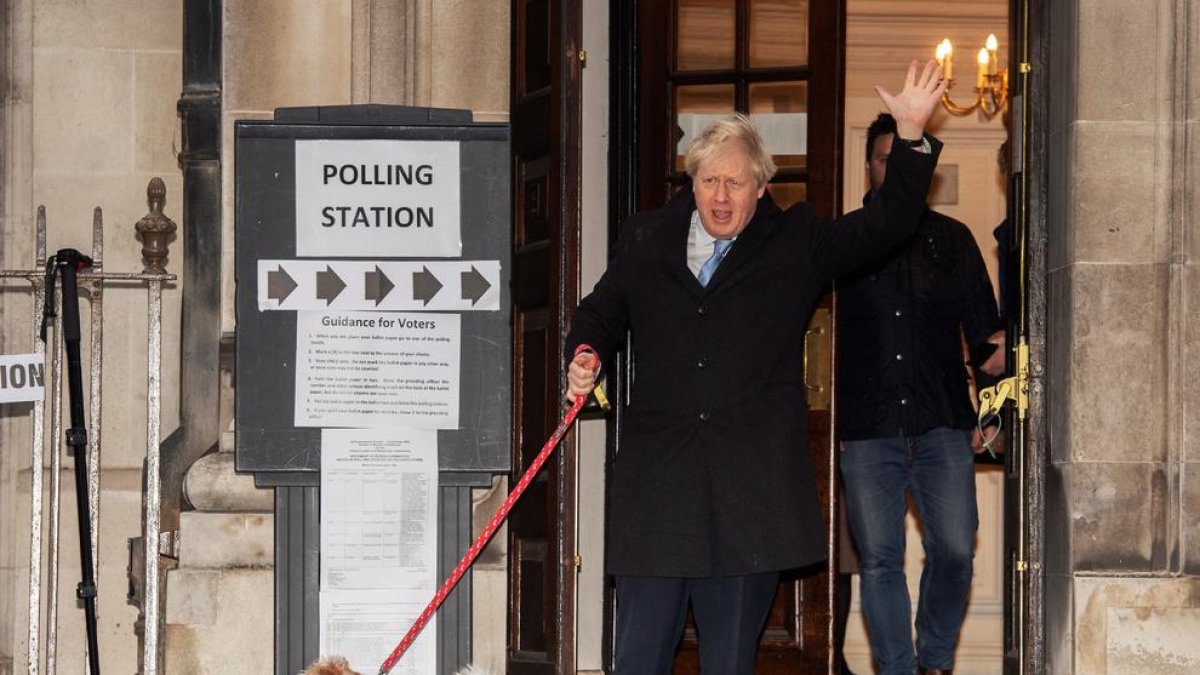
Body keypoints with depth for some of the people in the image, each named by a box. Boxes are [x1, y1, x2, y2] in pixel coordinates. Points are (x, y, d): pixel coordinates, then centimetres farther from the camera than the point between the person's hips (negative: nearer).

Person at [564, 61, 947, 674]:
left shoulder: (796, 244, 9)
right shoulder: (644, 240, 13)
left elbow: (885, 226, 5)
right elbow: (602, 312, 24)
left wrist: (912, 134, -6)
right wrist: (585, 356, 2)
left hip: (752, 482, -1)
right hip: (656, 480, 1)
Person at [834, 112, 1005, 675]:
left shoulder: (952, 240, 14)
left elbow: (982, 322, 15)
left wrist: (993, 352, -5)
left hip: (941, 423, 1)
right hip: (867, 429, 0)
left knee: (954, 550, -9)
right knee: (878, 559, -2)